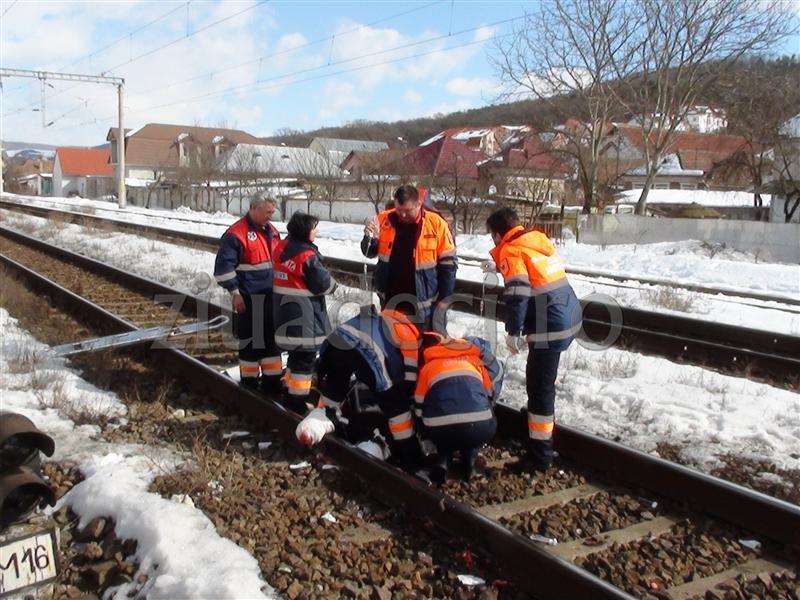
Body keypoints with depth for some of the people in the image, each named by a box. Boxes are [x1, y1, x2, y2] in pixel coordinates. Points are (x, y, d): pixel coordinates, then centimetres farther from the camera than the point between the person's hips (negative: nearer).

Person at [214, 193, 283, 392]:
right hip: (249, 299, -7)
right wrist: (235, 293, -16)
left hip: (271, 296, 7)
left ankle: (272, 381, 24)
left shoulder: (272, 231, 10)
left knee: (272, 338, 13)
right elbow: (223, 266, -15)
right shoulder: (236, 234, -14)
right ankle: (249, 382, 15)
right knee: (250, 339, 2)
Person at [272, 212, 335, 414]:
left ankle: (290, 393, 33)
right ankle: (297, 403, 6)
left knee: (296, 352, 22)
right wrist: (332, 283, 6)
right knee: (305, 356, 0)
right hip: (303, 313, -9)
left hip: (284, 309, 9)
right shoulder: (307, 255, -19)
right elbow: (322, 284, -14)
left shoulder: (282, 247, 6)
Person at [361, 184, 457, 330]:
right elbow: (370, 253, 7)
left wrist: (444, 302, -8)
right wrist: (370, 238, -15)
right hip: (390, 300, 3)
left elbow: (447, 265, -6)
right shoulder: (384, 220, -4)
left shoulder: (436, 224, -12)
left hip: (422, 303, -3)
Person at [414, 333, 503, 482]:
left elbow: (419, 410, 30)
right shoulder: (474, 359, 27)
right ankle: (469, 461, 17)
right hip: (481, 428, 0)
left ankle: (443, 461, 14)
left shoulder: (427, 367, 25)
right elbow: (492, 393, 32)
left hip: (440, 431, 0)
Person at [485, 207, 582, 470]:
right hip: (570, 316, 9)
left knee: (540, 386, -3)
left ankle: (540, 455, 1)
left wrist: (513, 332, -12)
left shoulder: (511, 251, -9)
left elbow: (517, 294, -19)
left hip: (551, 326, -9)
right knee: (541, 377, 31)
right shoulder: (539, 239, 15)